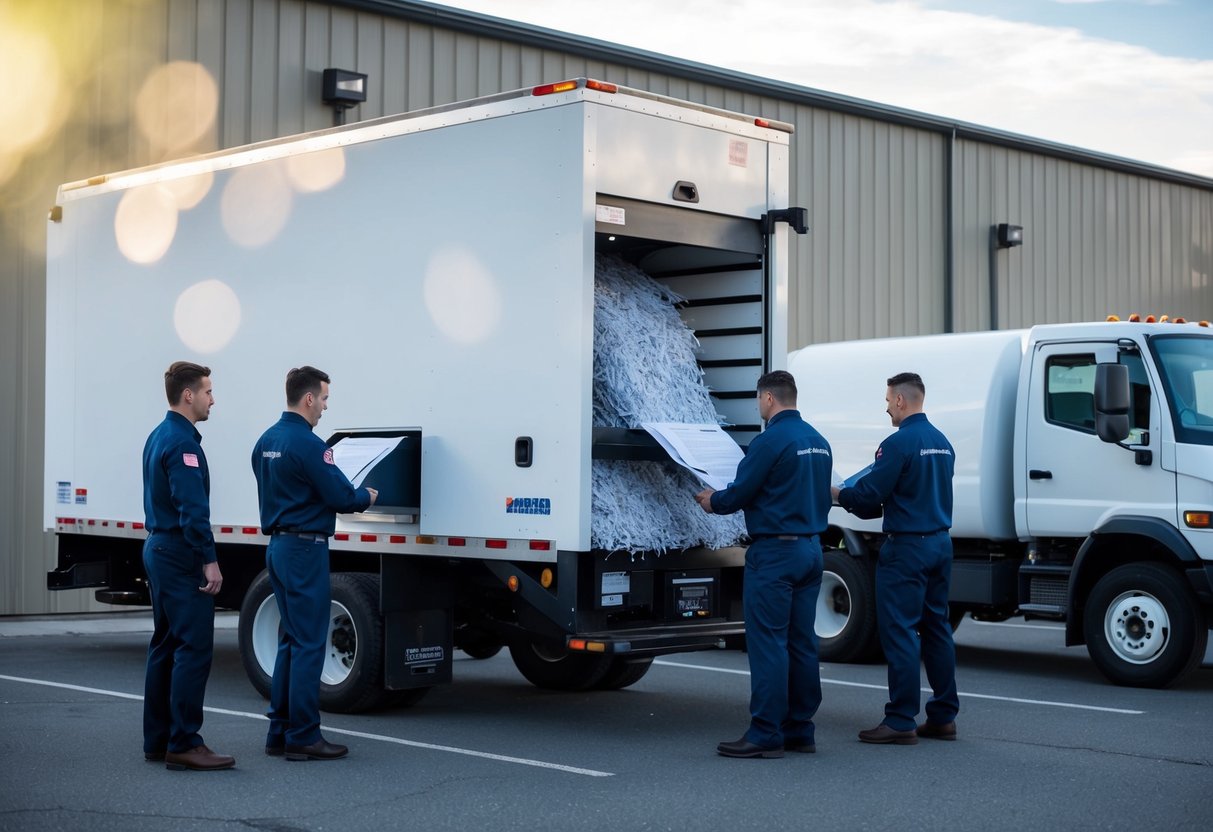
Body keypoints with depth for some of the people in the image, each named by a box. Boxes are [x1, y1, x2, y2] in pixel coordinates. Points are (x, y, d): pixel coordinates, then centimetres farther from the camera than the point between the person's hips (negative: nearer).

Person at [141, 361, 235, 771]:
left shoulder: (158, 437, 16)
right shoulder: (183, 442, -16)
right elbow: (192, 509, -23)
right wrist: (209, 560, -22)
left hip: (158, 549, 11)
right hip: (181, 554, -11)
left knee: (165, 646, 12)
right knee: (194, 648, -10)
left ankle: (157, 740, 16)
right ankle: (183, 745, -11)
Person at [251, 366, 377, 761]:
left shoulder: (266, 441, 11)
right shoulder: (307, 444, -17)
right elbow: (341, 496, -16)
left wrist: (350, 494, 21)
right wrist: (366, 498, 6)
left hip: (278, 546, 9)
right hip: (305, 548, -9)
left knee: (291, 640, 15)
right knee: (308, 643, -4)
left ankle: (280, 731, 17)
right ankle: (302, 737, -1)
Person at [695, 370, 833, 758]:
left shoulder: (771, 440, -14)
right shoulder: (818, 441, 12)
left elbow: (740, 493, -12)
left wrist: (711, 501, 9)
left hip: (775, 552, -9)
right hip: (810, 549, 9)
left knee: (768, 644, -6)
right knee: (801, 643, 11)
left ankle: (766, 735, -5)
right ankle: (800, 731, 16)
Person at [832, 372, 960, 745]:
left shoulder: (899, 442, -15)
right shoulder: (942, 442, 13)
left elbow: (869, 496, -16)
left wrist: (838, 494, 5)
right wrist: (855, 496, 24)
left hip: (907, 546, -9)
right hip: (939, 543, 9)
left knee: (900, 631, -5)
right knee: (936, 629, 13)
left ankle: (901, 721, -4)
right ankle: (943, 717, 17)